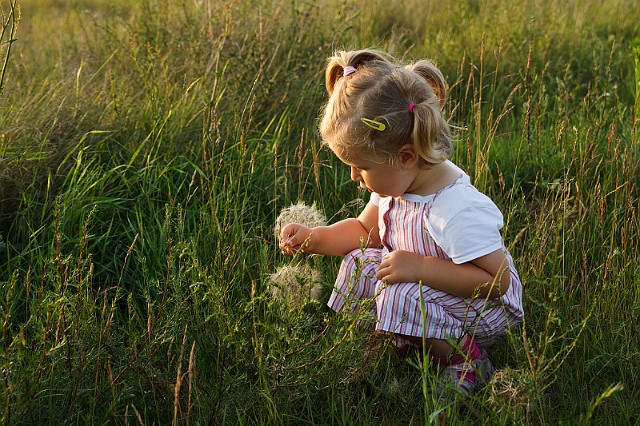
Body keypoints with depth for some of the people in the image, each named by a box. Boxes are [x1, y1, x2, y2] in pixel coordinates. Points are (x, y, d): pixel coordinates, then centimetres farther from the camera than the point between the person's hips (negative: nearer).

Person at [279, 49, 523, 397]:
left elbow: (498, 281, -31)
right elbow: (366, 230, 10)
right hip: (424, 288, 9)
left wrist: (421, 267, -36)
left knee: (400, 298, -31)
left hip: (481, 309, -8)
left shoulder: (459, 212, -35)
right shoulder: (395, 182, -8)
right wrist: (313, 238, -6)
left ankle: (464, 359, -8)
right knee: (358, 262, -5)